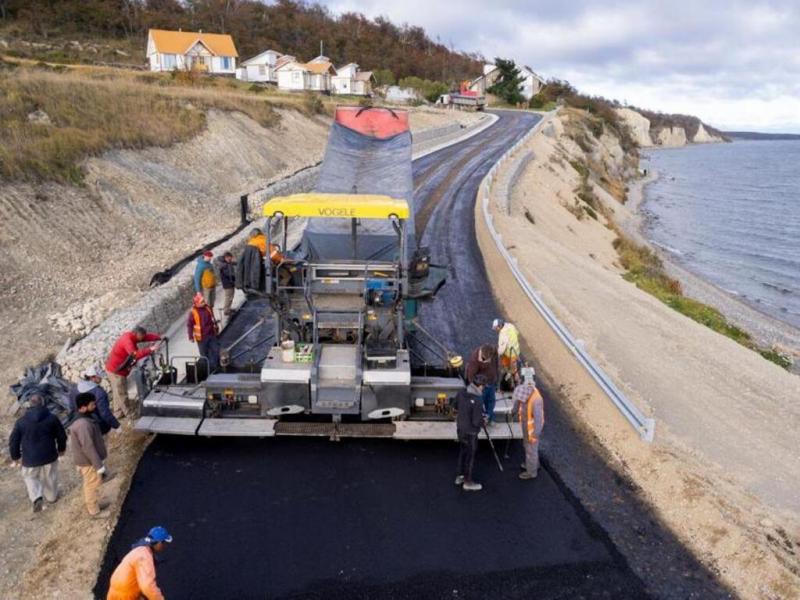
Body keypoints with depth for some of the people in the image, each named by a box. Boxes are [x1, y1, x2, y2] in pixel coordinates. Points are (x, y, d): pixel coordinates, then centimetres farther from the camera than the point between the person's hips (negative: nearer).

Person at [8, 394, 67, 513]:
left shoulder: (21, 421, -10)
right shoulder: (52, 418, -9)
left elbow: (13, 441, -3)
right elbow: (62, 436, 0)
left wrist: (15, 456, 13)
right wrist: (61, 449, 19)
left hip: (30, 458, -1)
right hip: (50, 456, 1)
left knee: (30, 477, 20)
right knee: (50, 478, 21)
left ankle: (37, 497, 1)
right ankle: (52, 496, 39)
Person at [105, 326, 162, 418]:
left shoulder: (131, 337, 1)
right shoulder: (127, 340, -28)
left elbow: (148, 336, 0)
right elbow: (136, 354, -40)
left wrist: (159, 338, -16)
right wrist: (151, 349, -40)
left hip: (116, 368, 10)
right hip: (115, 370, -10)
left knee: (118, 392, 19)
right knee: (121, 392, 3)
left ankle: (119, 412, 31)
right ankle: (130, 413, 12)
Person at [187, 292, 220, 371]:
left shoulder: (207, 308, 0)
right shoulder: (193, 312, -15)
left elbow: (213, 319, 14)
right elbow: (189, 325, -9)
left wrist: (216, 328, 20)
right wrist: (191, 337, -8)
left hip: (212, 334, 4)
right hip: (201, 337, -4)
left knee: (215, 350, 8)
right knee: (204, 353, 10)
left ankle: (214, 365, 23)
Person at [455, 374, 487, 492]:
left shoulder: (461, 393, -9)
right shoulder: (477, 401, -30)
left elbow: (456, 407, 9)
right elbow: (476, 422, -26)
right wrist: (483, 422, -6)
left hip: (460, 428, 7)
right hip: (470, 432, -7)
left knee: (462, 453, 25)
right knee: (470, 456, 12)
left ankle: (459, 476, 40)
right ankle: (468, 482, 28)